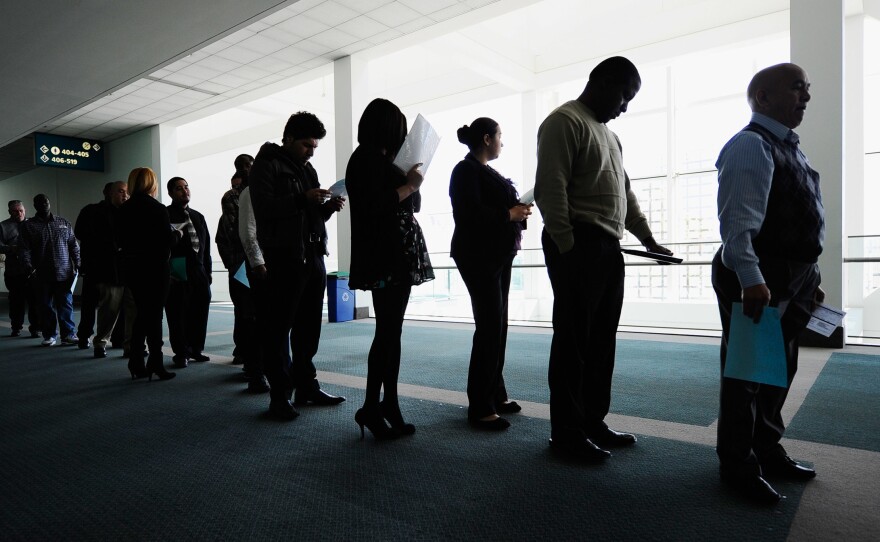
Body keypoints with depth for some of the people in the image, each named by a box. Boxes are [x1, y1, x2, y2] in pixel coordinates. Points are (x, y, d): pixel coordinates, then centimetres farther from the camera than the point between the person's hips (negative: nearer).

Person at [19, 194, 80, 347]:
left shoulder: (64, 223, 12)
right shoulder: (28, 226, 7)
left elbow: (74, 245, 11)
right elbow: (25, 250, 1)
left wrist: (77, 264, 1)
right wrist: (29, 267, -12)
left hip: (64, 273, 0)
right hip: (42, 275, 0)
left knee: (66, 305, -1)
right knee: (46, 306, 6)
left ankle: (68, 334, 2)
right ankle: (49, 335, 14)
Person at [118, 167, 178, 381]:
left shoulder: (125, 209, 6)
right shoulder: (157, 209, -12)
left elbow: (122, 239, 10)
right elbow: (167, 240, -16)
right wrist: (178, 234, 4)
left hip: (131, 266, 6)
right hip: (154, 267, -6)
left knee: (142, 313, 15)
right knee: (154, 314, 0)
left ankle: (136, 363, 17)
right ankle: (155, 363, 3)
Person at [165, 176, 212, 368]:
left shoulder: (198, 216, 18)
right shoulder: (165, 215, -2)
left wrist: (208, 271, 14)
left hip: (198, 273, 6)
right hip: (177, 274, -6)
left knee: (200, 312, 9)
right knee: (178, 315, 0)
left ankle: (195, 349, 22)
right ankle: (181, 354, 11)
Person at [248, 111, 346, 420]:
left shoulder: (307, 169, 21)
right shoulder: (267, 166, -2)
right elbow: (264, 206, -16)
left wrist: (329, 206, 3)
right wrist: (302, 199, -22)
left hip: (313, 257, 8)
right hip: (283, 259, -7)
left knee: (309, 328, 11)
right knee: (278, 329, -1)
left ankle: (306, 386, 22)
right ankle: (279, 396, 6)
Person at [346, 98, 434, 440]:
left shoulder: (381, 159, 19)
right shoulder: (367, 158, -7)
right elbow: (375, 206, -18)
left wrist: (410, 184, 8)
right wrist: (410, 185, -10)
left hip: (398, 256, 9)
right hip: (383, 257, -9)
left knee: (391, 332, 9)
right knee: (387, 332, -6)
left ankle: (390, 405, 16)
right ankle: (370, 409, 4)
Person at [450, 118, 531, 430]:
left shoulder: (486, 171, 19)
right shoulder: (466, 170, -9)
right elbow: (469, 214, -21)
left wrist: (518, 212, 5)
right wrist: (509, 214, -16)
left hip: (498, 255, 10)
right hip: (479, 256, -10)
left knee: (498, 326, 12)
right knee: (489, 328, -11)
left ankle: (495, 394, 22)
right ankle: (480, 408, -4)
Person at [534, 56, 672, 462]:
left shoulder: (608, 133, 26)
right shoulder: (565, 121, -4)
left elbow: (625, 192, 26)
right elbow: (549, 190, -15)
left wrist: (647, 238, 19)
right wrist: (567, 246, -18)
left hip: (609, 247, 9)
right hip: (578, 245, -9)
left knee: (601, 341, 11)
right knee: (574, 340, -4)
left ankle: (593, 422, 22)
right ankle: (566, 432, 7)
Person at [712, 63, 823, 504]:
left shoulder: (788, 148, 19)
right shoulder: (751, 145, -12)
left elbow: (797, 224, 20)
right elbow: (738, 221, -24)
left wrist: (808, 278, 19)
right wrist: (751, 279, -31)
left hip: (791, 278, 10)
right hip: (758, 279, -10)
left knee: (779, 367, 19)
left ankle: (766, 449, 35)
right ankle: (738, 465, 13)